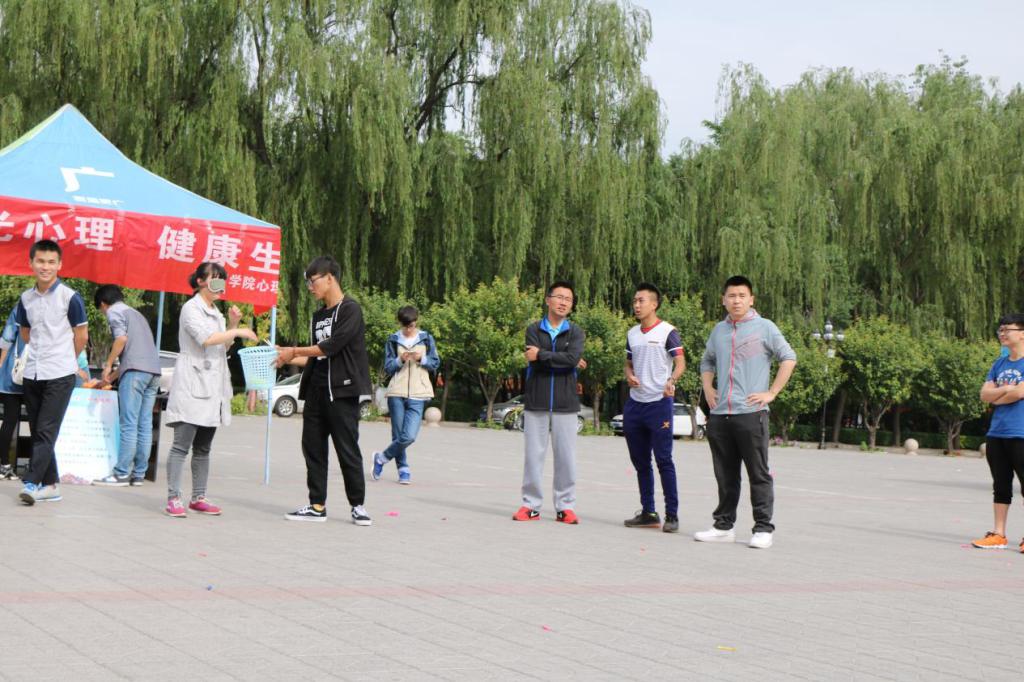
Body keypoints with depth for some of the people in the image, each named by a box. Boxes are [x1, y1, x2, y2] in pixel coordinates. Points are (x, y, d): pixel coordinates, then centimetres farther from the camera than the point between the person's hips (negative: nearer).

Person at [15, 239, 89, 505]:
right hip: (32, 374, 6)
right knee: (37, 432, 8)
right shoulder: (26, 298, 7)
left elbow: (82, 335, 0)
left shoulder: (70, 297, -8)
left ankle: (32, 483, -15)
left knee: (46, 431, -11)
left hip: (60, 375, -6)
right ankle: (50, 484, 15)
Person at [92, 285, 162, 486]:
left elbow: (121, 338, -12)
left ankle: (122, 474, -8)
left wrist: (108, 365, -2)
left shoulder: (114, 311, 5)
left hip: (135, 371, -8)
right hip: (154, 371, 8)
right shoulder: (135, 313, 30)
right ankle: (139, 474, 7)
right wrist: (113, 376, 35)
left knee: (129, 425, -8)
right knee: (144, 426, 6)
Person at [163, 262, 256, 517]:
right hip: (192, 385, -8)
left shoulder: (216, 312, 19)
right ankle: (173, 499, -12)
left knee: (203, 447, 10)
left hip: (212, 387, 8)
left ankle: (198, 497, 13)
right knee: (182, 445, -10)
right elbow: (205, 338, -20)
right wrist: (239, 331, -15)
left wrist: (232, 325, 10)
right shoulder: (191, 308, -6)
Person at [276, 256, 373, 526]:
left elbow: (332, 346, -15)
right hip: (316, 391, 8)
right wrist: (288, 359, 7)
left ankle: (358, 506, 4)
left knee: (347, 450, -5)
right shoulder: (318, 316, 18)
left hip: (341, 391, -8)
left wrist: (295, 351, -9)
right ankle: (317, 506, 11)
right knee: (313, 449, 6)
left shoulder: (350, 310, -6)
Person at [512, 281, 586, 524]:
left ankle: (565, 506, 9)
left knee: (566, 457, 1)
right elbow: (534, 361, -10)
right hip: (536, 403, 0)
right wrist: (562, 360, -8)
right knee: (533, 455, 2)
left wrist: (541, 355, -10)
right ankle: (531, 505, 10)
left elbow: (572, 358, -13)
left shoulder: (575, 333, 6)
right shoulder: (534, 330, 7)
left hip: (565, 404, 0)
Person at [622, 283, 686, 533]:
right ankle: (648, 513, 18)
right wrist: (629, 375, 0)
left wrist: (671, 380, -33)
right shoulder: (632, 334, 14)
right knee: (640, 461, 10)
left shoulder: (667, 332, -6)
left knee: (663, 460, -6)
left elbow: (680, 362, -12)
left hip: (659, 402, -7)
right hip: (634, 403, 7)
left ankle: (672, 515, -1)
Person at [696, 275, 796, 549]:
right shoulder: (719, 330, 15)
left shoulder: (764, 327, -1)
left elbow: (788, 358, -1)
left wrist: (771, 393, -7)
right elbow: (707, 361, 30)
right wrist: (707, 388, 14)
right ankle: (723, 526, 20)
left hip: (751, 413, -5)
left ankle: (763, 529, 3)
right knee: (725, 475, 11)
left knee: (758, 474, -2)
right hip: (719, 414, 5)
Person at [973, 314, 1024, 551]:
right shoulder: (1000, 363, 14)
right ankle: (998, 535, 16)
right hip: (996, 434, 7)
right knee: (1000, 486, 11)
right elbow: (984, 394, 7)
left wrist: (997, 397, -1)